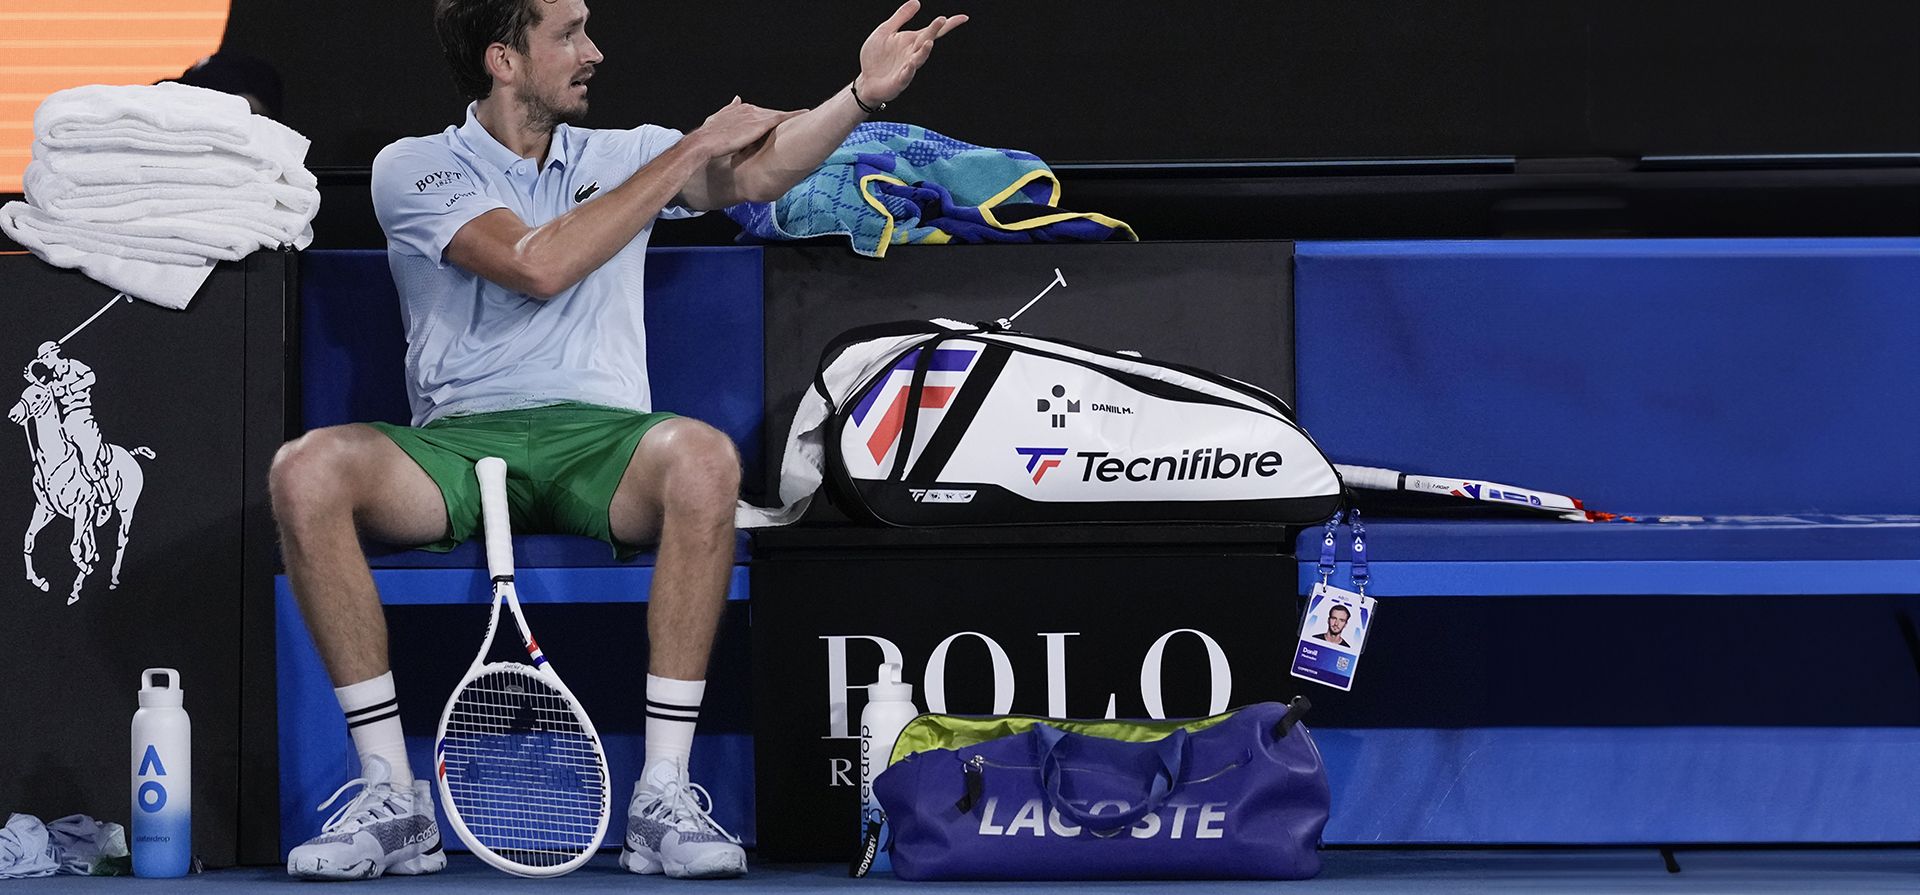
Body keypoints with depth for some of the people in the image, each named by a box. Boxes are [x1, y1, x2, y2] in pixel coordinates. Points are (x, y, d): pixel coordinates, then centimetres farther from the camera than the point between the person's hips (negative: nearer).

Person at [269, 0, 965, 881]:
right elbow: (538, 265, -10)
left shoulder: (622, 156, 18)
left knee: (702, 457, -34)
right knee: (307, 470, -32)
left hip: (598, 444, 1)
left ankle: (663, 795, -31)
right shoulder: (413, 169, 6)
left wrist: (867, 91, -17)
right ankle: (391, 799, -27)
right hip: (457, 443, -1)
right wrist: (691, 149, -5)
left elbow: (755, 172, 0)